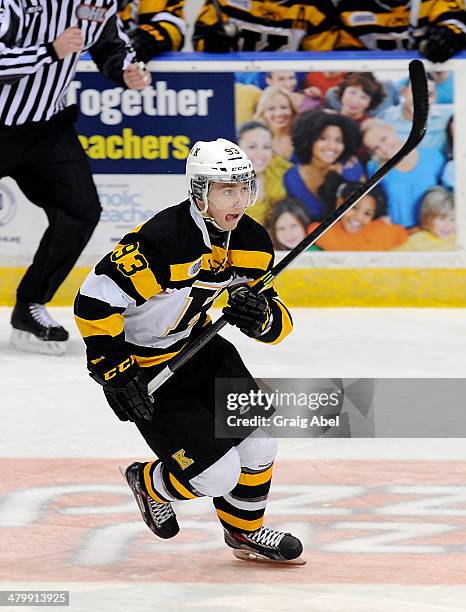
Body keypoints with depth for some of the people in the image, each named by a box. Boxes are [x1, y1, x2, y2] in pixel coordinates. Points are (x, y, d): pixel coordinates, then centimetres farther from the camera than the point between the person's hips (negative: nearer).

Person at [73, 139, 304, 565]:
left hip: (195, 343, 7)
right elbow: (94, 302, -28)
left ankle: (246, 529, 25)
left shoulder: (251, 242, -7)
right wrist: (116, 374, -28)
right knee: (218, 474, -11)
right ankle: (151, 484, 22)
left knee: (258, 436, -1)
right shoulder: (161, 242, -31)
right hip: (142, 365, -7)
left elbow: (279, 324, -1)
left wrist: (262, 316, -25)